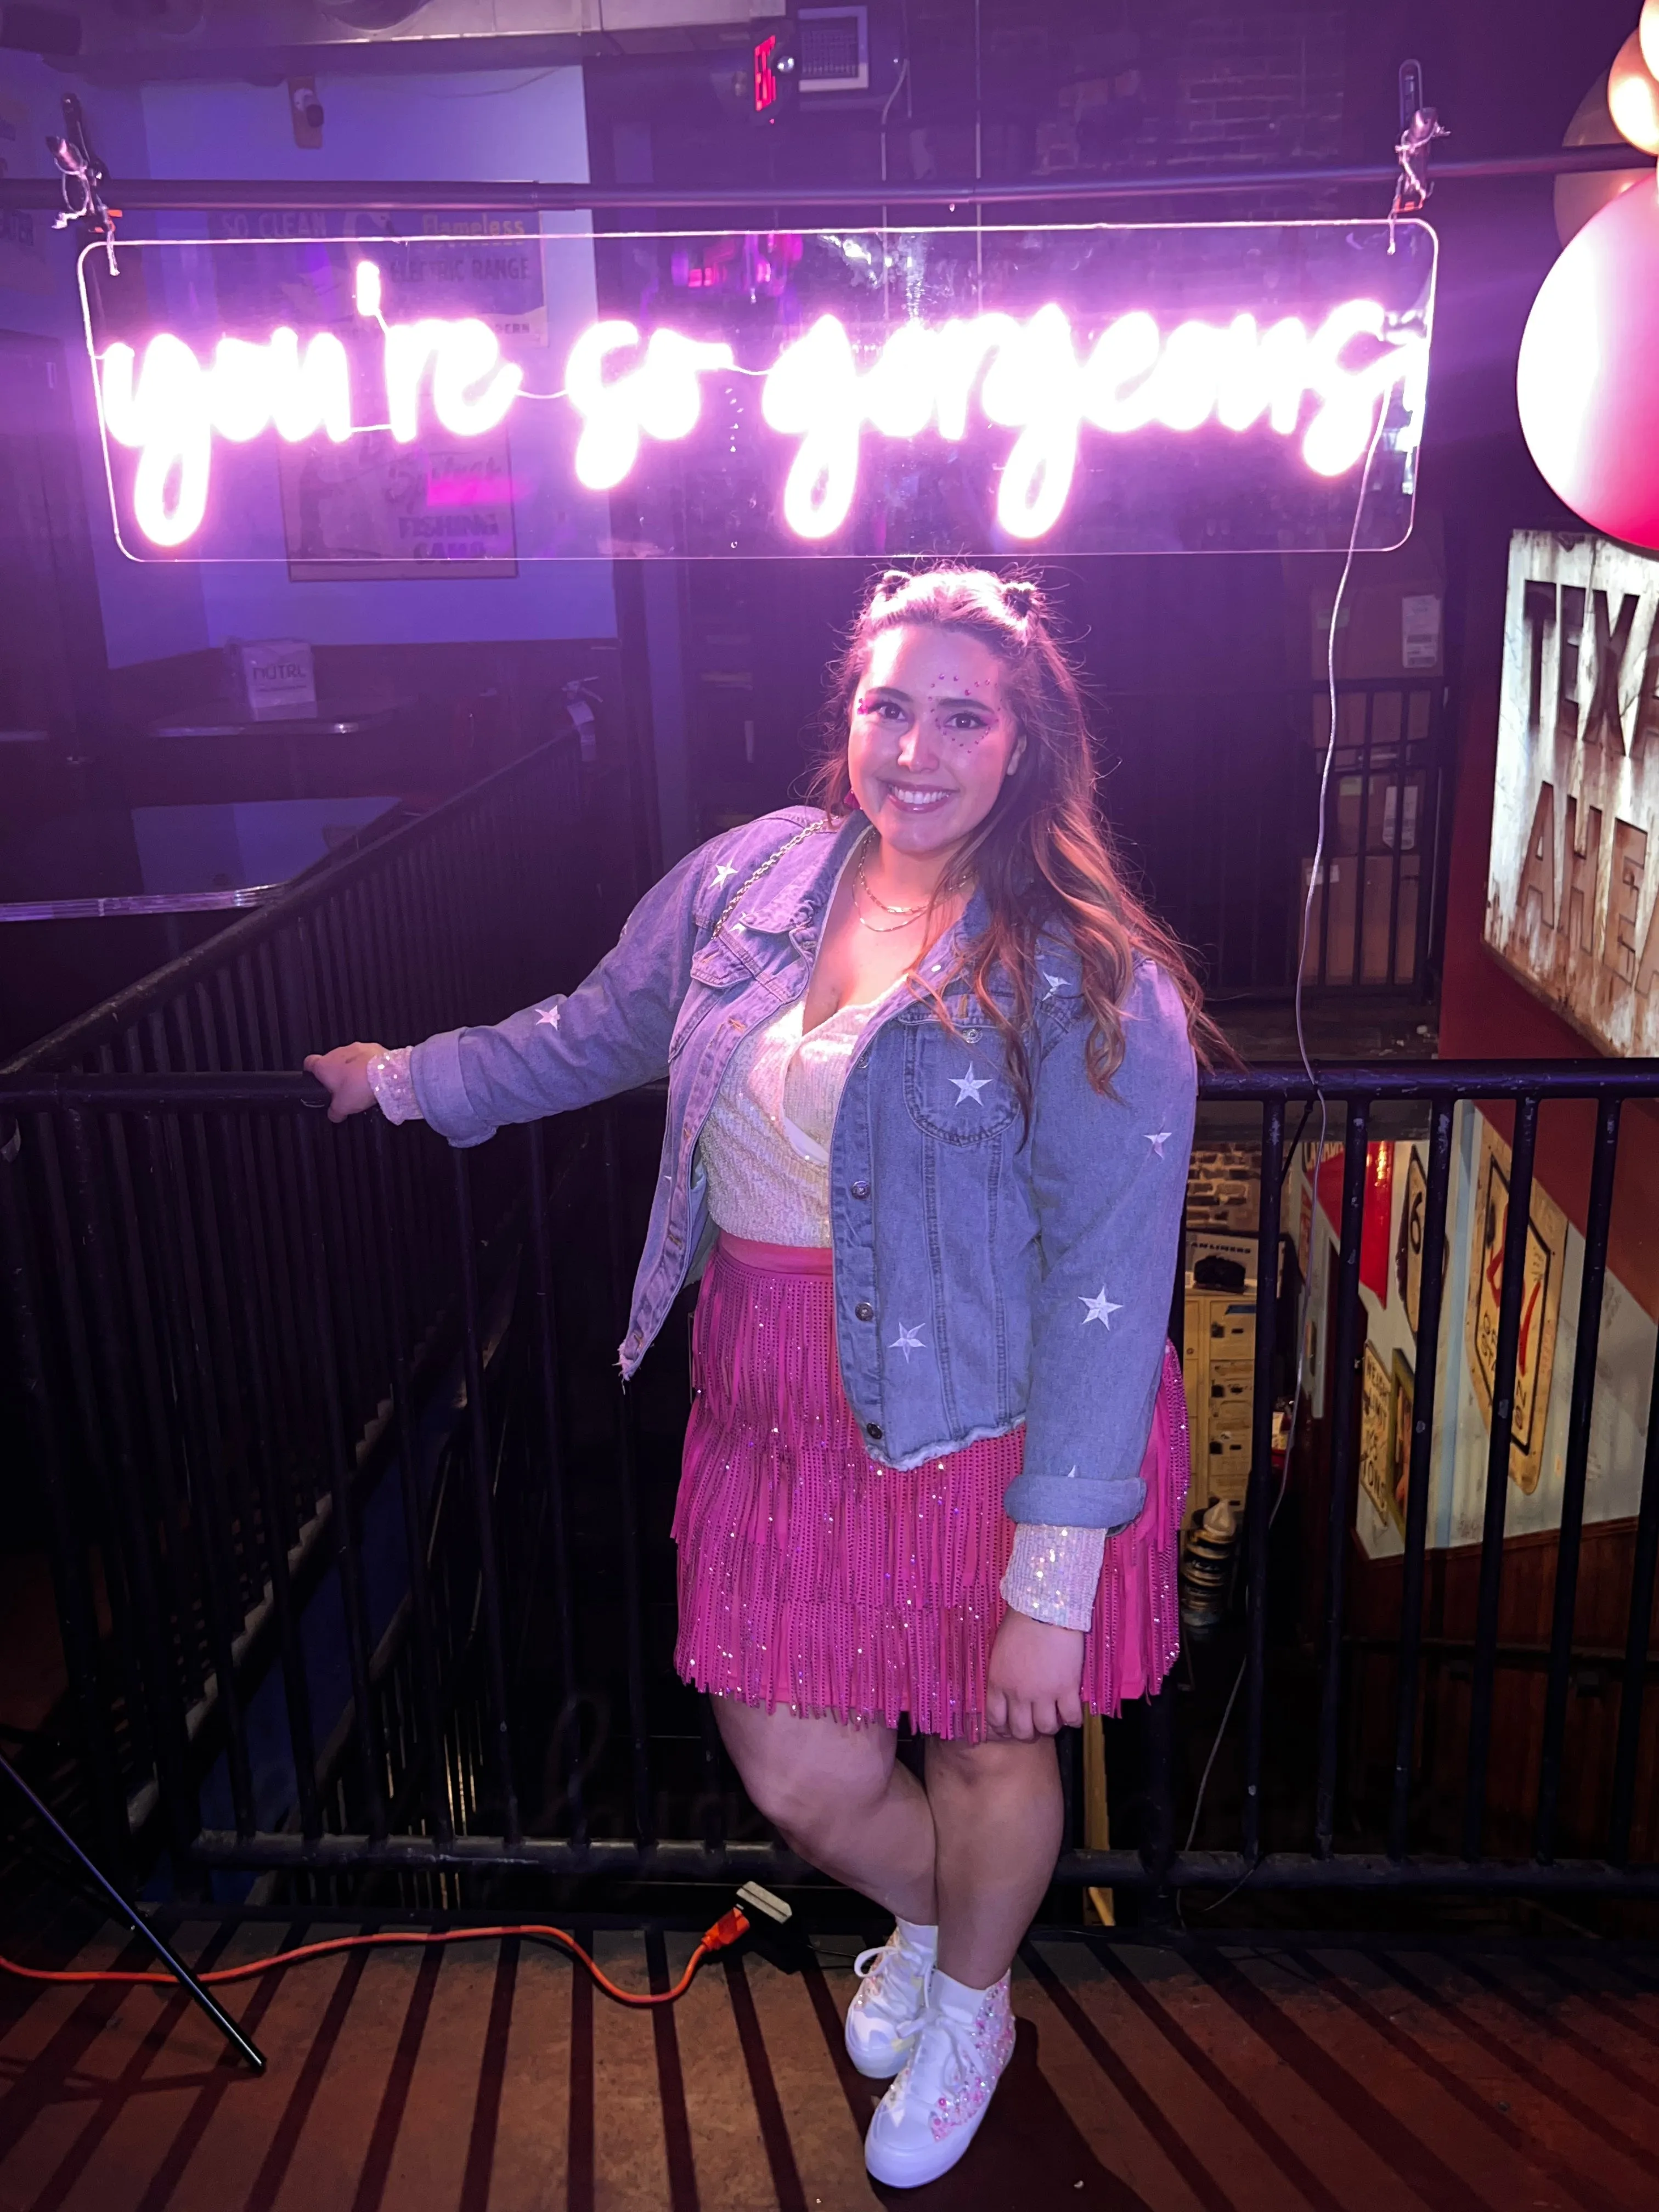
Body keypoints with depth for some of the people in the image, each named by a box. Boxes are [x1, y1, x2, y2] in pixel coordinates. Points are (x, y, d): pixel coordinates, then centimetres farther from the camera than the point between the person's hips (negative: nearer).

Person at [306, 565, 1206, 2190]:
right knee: (799, 1777, 13)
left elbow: (1107, 1291, -19)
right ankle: (924, 1916, 52)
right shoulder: (752, 874, -2)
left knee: (987, 1752, 18)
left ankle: (970, 2002, 53)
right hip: (780, 1412, 4)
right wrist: (412, 1077, 24)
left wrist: (1052, 1585, -20)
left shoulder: (1087, 983, -17)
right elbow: (600, 1031, 17)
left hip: (982, 1426, -4)